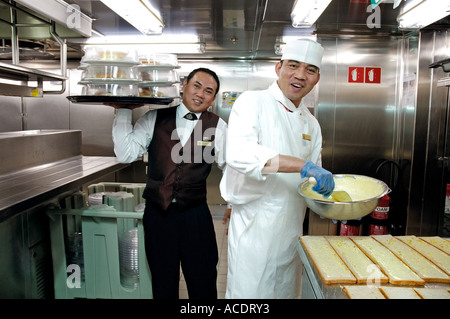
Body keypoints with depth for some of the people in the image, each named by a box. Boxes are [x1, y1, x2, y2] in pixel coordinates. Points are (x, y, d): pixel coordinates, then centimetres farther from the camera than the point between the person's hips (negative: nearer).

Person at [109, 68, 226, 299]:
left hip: (195, 216, -1)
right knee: (163, 285, 20)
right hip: (157, 213, 2)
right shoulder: (154, 119, 1)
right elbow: (126, 154, -3)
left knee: (203, 285, 13)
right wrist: (122, 111, -7)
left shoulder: (217, 126, -3)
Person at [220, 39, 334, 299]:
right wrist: (303, 166, -32)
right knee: (249, 291, 4)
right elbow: (239, 153, -28)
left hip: (291, 230, 7)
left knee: (286, 291, 20)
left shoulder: (311, 123, 11)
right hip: (255, 226, -6)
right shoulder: (253, 102, -9)